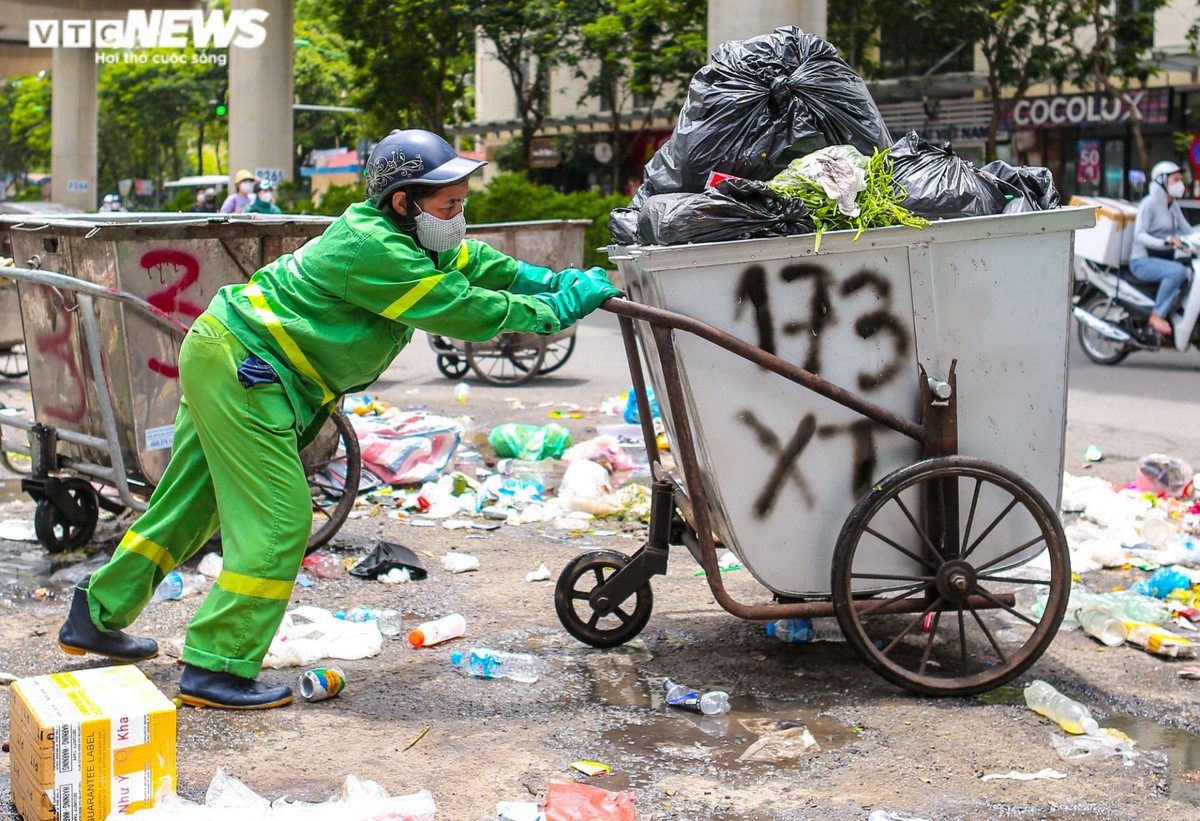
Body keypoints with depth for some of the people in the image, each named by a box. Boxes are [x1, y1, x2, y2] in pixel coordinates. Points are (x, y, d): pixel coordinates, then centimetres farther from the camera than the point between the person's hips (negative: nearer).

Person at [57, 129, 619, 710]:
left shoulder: (395, 233, 6)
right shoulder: (372, 248, -23)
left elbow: (471, 262, 15)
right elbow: (465, 310, -23)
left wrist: (554, 281, 4)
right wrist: (559, 310, -15)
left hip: (221, 355, 11)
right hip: (241, 365, -11)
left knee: (189, 506, 19)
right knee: (279, 521, -10)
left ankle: (96, 617, 32)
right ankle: (216, 668, -5)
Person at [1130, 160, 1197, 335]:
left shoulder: (1173, 206, 15)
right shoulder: (1150, 202, -10)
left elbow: (1187, 231, 16)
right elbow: (1139, 235, -20)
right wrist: (1165, 242, -34)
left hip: (1165, 259, 8)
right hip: (1143, 261, -8)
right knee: (1177, 271, -32)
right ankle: (1157, 315, -24)